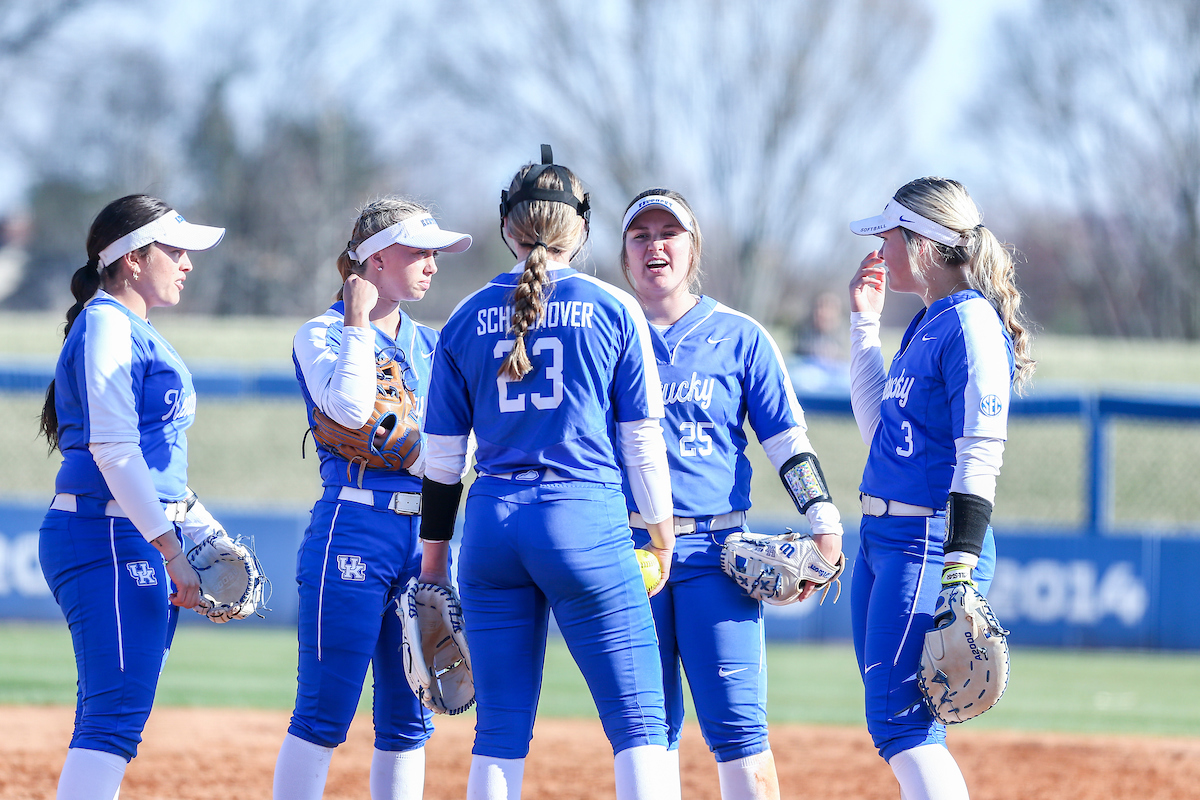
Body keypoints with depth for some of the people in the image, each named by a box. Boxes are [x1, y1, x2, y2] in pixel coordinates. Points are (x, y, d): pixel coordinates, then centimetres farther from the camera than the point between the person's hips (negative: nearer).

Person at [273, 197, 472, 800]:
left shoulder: (428, 343, 17)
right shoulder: (321, 335, -1)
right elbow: (350, 408, -20)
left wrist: (414, 452, -5)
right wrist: (359, 322, -10)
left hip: (420, 535, 7)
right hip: (353, 529, -7)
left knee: (408, 718, 7)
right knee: (324, 713, -9)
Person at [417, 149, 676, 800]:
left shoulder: (468, 318, 7)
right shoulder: (613, 311, 1)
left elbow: (443, 454, 9)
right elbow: (641, 440, 1)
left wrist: (434, 551, 17)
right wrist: (662, 534, 11)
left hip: (492, 526, 3)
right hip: (587, 525, -3)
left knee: (500, 728, 7)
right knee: (638, 721, -3)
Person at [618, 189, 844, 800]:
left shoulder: (739, 337, 7)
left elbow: (788, 441, 6)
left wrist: (824, 525, -4)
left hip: (714, 548, -2)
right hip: (627, 545, 2)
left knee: (736, 724, -9)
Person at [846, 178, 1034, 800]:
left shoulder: (970, 322, -12)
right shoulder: (926, 323, 17)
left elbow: (979, 456, -19)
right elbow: (880, 429, 27)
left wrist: (960, 571, -25)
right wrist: (864, 322, 26)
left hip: (931, 541, -10)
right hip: (881, 538, 10)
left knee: (899, 723, -16)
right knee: (895, 723, 10)